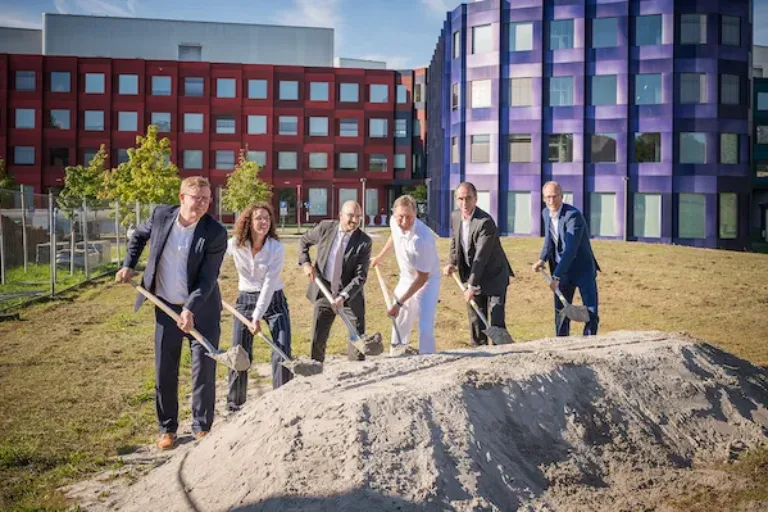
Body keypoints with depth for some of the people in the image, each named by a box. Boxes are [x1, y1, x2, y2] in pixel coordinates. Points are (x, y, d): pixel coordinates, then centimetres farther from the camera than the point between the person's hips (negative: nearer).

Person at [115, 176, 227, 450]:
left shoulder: (215, 233, -17)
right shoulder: (161, 215, -7)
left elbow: (207, 279, -19)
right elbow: (139, 236, 16)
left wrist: (191, 310, -29)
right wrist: (128, 265, 6)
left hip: (201, 311, -3)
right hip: (166, 307, 3)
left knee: (204, 371, 3)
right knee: (164, 373, 9)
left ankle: (202, 428, 19)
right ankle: (167, 428, 24)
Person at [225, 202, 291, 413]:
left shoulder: (277, 248, -17)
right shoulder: (235, 244, -11)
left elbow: (269, 284, -19)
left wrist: (258, 316, -21)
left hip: (273, 300, -2)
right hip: (245, 300, 2)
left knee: (282, 353, -7)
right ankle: (234, 403, 20)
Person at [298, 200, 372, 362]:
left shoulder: (364, 242, -14)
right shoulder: (325, 228, -8)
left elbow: (360, 276, -16)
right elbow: (304, 241, 11)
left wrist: (343, 297, -28)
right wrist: (305, 263, -4)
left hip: (351, 295, -1)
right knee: (317, 340, 7)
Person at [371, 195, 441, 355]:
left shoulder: (422, 238, -35)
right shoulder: (394, 222, -14)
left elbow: (422, 277, -26)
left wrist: (399, 303, -24)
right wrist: (380, 256, 24)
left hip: (426, 282, -6)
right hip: (405, 279, 7)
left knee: (425, 329, -16)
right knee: (398, 327, 14)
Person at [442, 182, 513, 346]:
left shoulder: (485, 222, -26)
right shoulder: (455, 217, -1)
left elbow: (481, 256, -27)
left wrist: (472, 286, -26)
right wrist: (451, 263, -1)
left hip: (494, 276, -7)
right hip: (473, 275, 7)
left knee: (496, 321, -10)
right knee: (475, 320, 14)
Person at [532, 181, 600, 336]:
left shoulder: (573, 215, -23)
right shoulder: (546, 213, 1)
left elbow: (570, 249, -29)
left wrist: (556, 276, -31)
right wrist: (542, 259, -6)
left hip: (583, 269, -5)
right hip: (562, 269, 6)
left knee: (591, 313, -4)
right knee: (560, 312, 7)